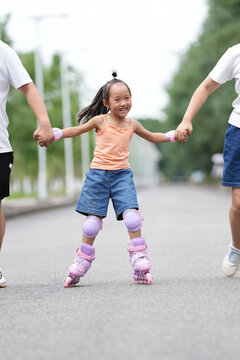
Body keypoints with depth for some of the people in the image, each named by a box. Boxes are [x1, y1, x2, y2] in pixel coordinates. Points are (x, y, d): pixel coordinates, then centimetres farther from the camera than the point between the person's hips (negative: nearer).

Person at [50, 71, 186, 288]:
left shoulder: (132, 125, 10)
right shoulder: (100, 121, 0)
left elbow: (151, 137, 28)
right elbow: (76, 131, 9)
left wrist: (172, 136, 17)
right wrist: (54, 134, -6)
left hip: (122, 175, 2)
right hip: (99, 174, -2)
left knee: (132, 216, -16)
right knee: (93, 221, -3)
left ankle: (140, 263, -8)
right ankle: (81, 265, 12)